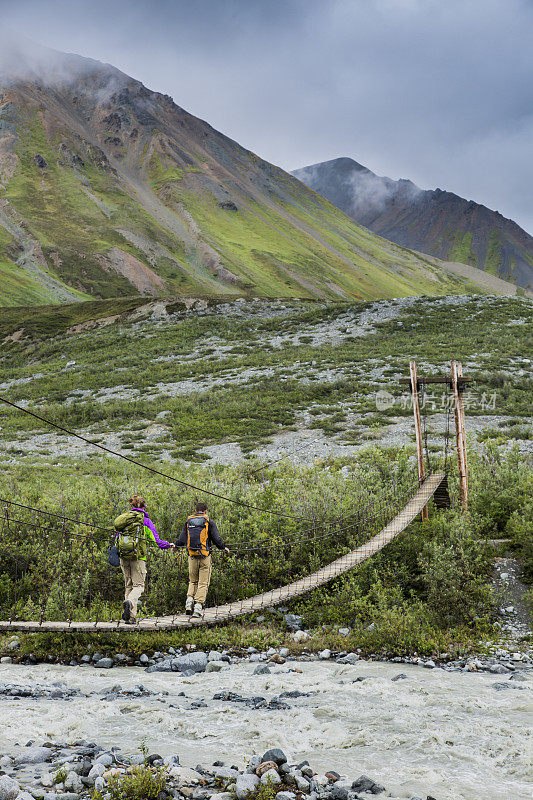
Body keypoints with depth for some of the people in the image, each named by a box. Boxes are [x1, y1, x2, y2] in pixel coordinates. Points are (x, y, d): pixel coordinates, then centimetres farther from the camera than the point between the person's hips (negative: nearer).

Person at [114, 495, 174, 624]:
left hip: (123, 556, 5)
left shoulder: (123, 518, 10)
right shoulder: (145, 520, -3)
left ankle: (131, 617, 7)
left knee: (128, 585, 13)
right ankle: (129, 602, -29)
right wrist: (169, 545, 10)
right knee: (138, 585, 2)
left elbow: (117, 537, 18)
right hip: (138, 557, -5)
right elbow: (155, 541, -4)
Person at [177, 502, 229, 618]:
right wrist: (223, 548, 15)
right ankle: (198, 607, -5)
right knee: (203, 583, 1)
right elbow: (217, 539, -2)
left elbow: (181, 540, 7)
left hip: (192, 556, 3)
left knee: (193, 581, 17)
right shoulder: (209, 522, 2)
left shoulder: (188, 522, 9)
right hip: (205, 556, -3)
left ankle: (189, 600, -4)